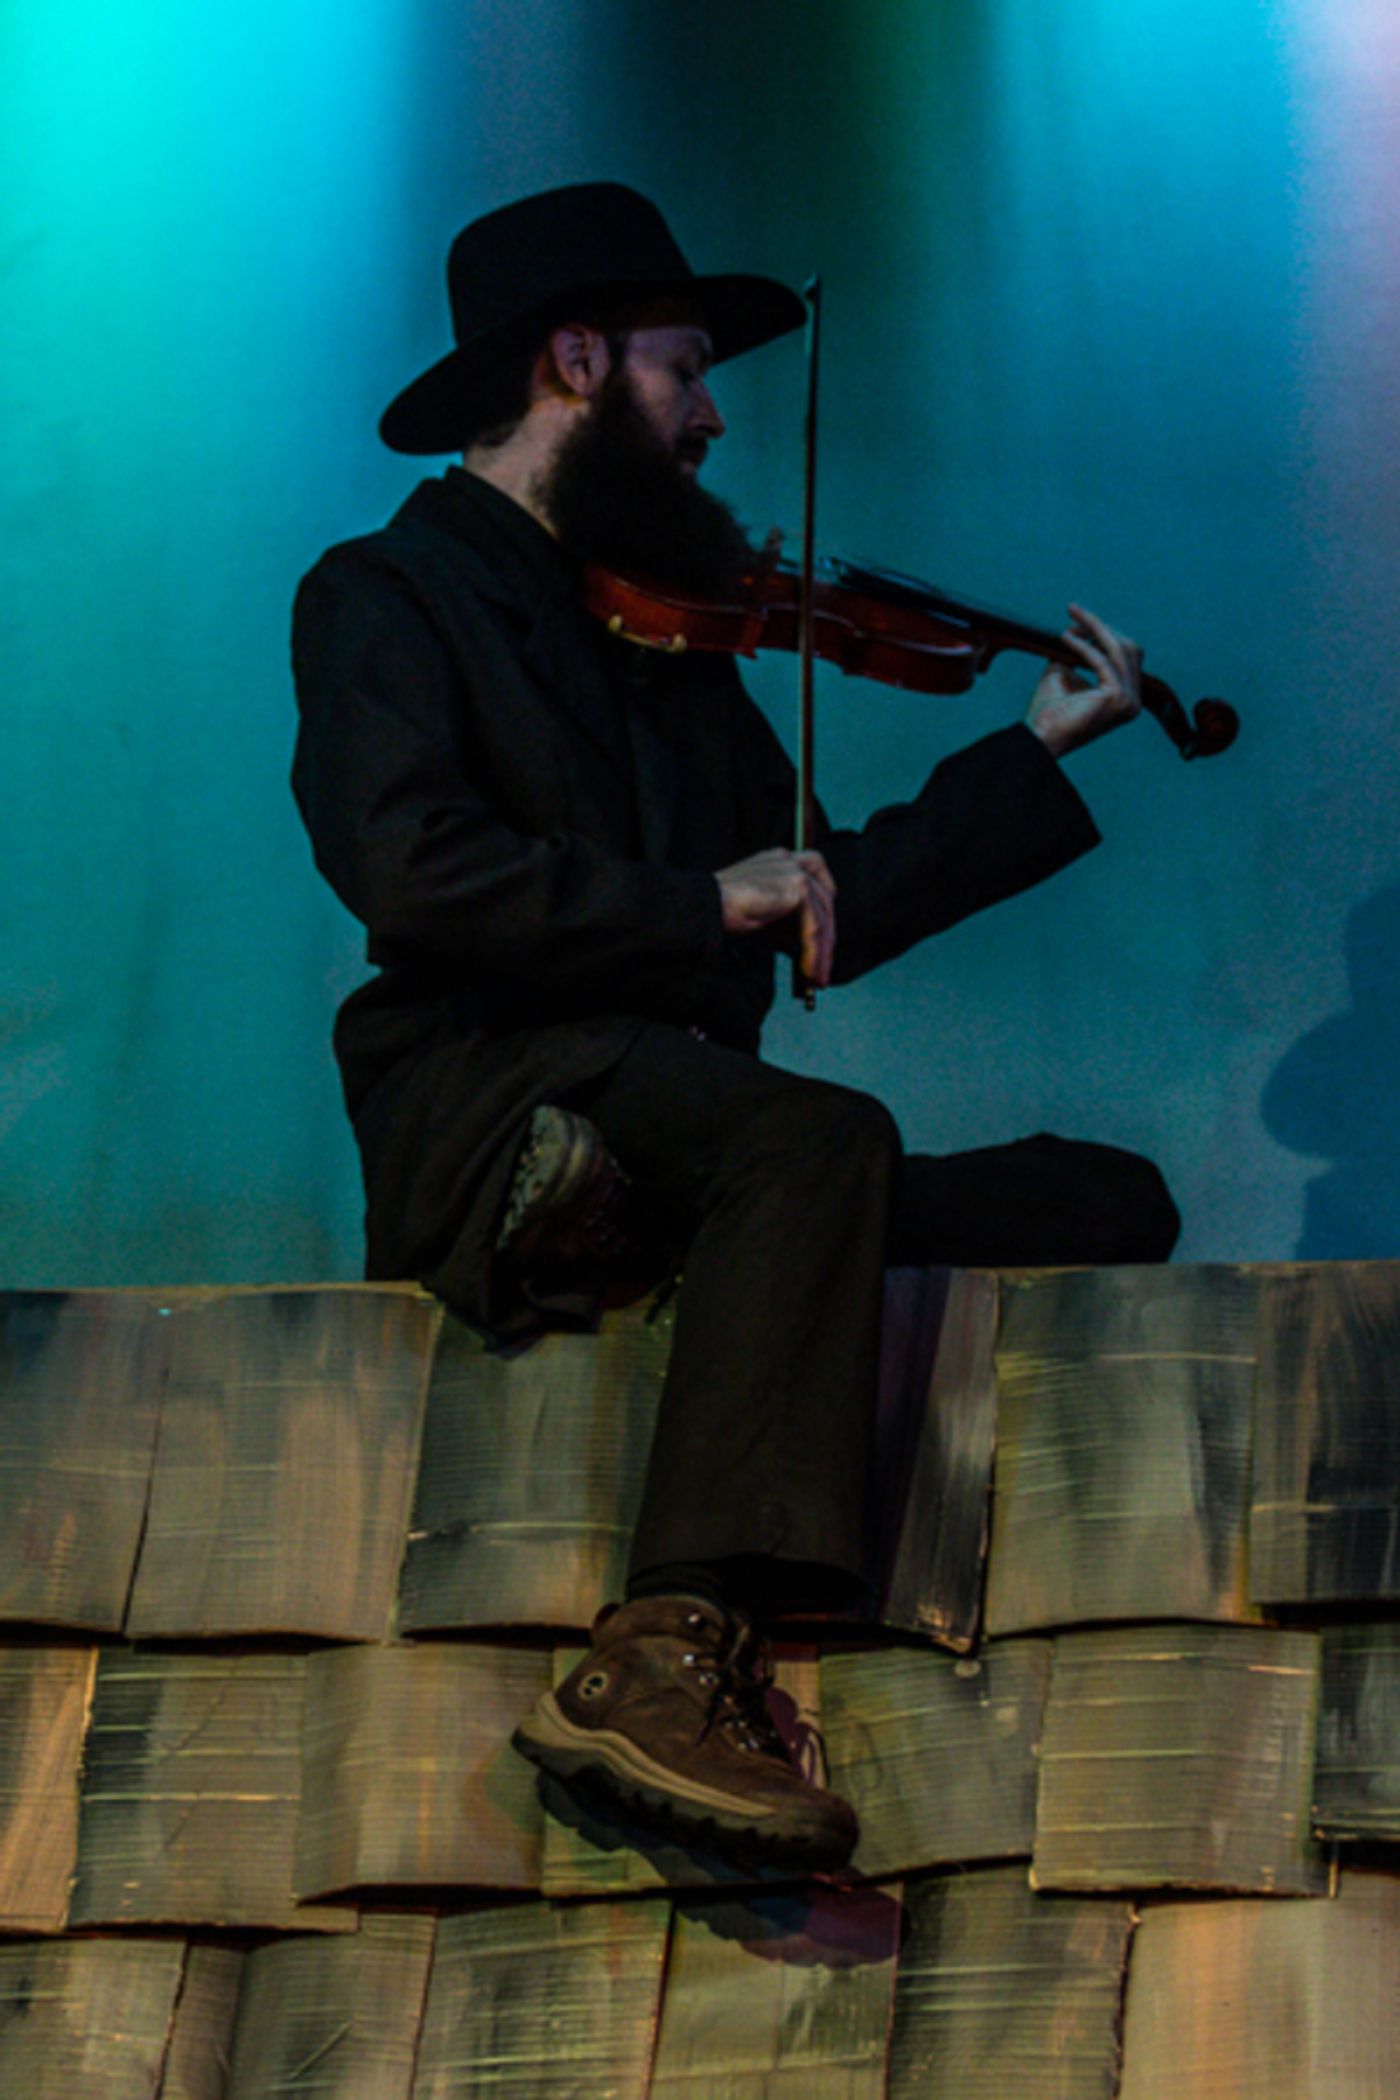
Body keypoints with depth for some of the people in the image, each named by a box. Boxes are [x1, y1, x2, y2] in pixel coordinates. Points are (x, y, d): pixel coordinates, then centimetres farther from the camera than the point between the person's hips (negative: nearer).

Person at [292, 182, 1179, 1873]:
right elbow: (406, 865, -16)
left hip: (684, 1128, 8)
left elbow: (823, 912, 24)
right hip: (490, 1112, -8)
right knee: (822, 1135, -36)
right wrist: (698, 904, -13)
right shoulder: (386, 596, 3)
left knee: (1108, 1205, -4)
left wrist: (1041, 748, 25)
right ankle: (667, 1665, -43)